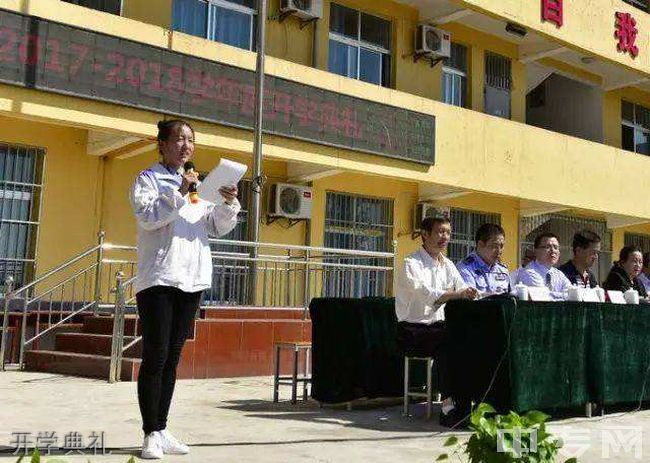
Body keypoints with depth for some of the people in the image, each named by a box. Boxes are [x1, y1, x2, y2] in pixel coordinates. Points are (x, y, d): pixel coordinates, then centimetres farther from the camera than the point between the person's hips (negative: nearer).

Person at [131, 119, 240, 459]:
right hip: (158, 278, -5)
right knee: (155, 357, -6)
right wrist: (180, 192, -21)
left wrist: (229, 204, -4)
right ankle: (151, 434, 0)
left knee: (172, 358, 9)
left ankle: (161, 430, 15)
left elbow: (219, 228, 14)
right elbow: (147, 216, -13)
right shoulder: (148, 179, 4)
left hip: (192, 279, 6)